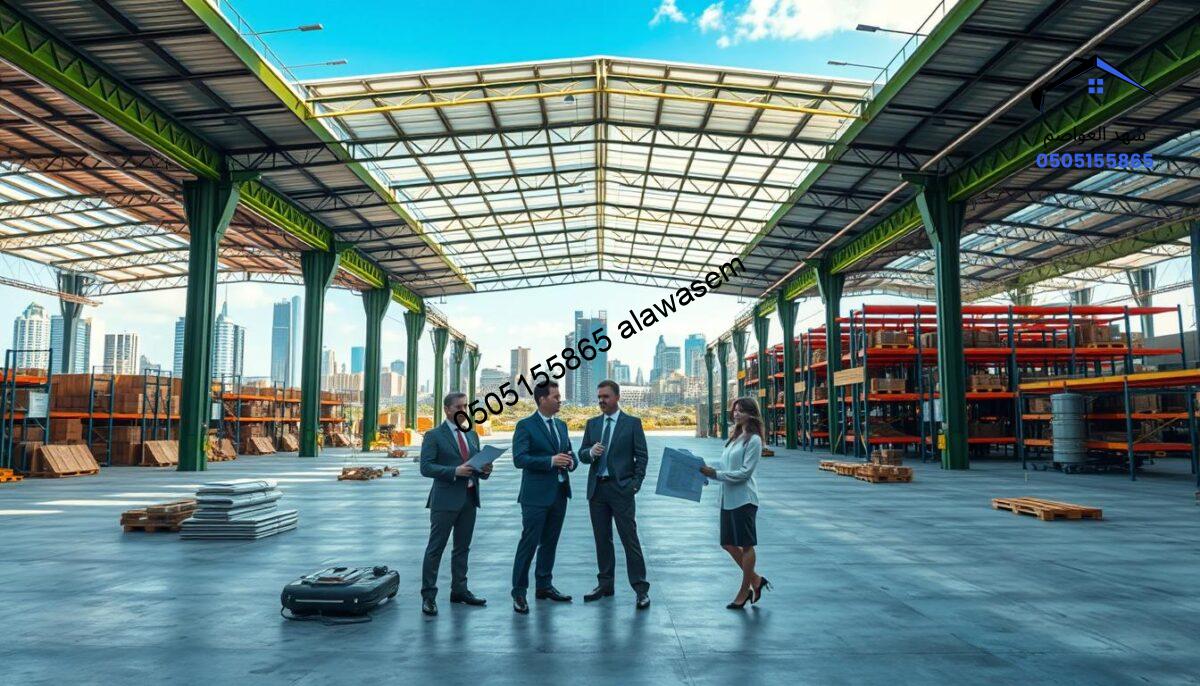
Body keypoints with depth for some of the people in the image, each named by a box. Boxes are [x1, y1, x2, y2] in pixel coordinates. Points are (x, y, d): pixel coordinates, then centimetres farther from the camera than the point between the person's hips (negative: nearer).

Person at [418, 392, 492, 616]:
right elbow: (426, 467, -12)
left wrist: (485, 470, -4)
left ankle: (459, 590, 23)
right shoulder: (434, 436, -4)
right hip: (445, 499, -6)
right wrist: (455, 471, -22)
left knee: (462, 547, 13)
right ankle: (428, 596, 4)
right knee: (435, 548, -2)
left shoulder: (472, 435, 15)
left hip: (469, 498, 6)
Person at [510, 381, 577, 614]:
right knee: (529, 542, -4)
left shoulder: (561, 425, 14)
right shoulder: (525, 426, -8)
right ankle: (519, 592, 5)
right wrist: (551, 461, -23)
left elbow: (570, 453, 19)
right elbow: (519, 459, -17)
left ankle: (544, 586, 26)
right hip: (536, 496, -7)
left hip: (559, 493, 7)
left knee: (550, 542, 14)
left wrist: (571, 462, -5)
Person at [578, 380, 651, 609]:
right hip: (597, 488, 5)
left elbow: (642, 456, -1)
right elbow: (582, 454, 10)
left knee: (630, 539, -5)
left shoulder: (632, 423, -1)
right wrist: (591, 452, -12)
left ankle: (641, 589, 0)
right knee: (602, 539, 11)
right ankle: (605, 584, 22)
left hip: (621, 488, -4)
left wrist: (636, 484, -9)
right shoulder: (592, 424, 11)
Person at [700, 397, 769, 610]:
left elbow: (745, 472, -17)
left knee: (746, 545, 4)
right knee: (728, 543, 12)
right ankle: (755, 580, 27)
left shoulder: (753, 440, -12)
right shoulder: (735, 437, 14)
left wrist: (716, 474, -19)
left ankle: (744, 590, 16)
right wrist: (709, 471, -1)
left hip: (743, 499, -9)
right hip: (728, 498, 9)